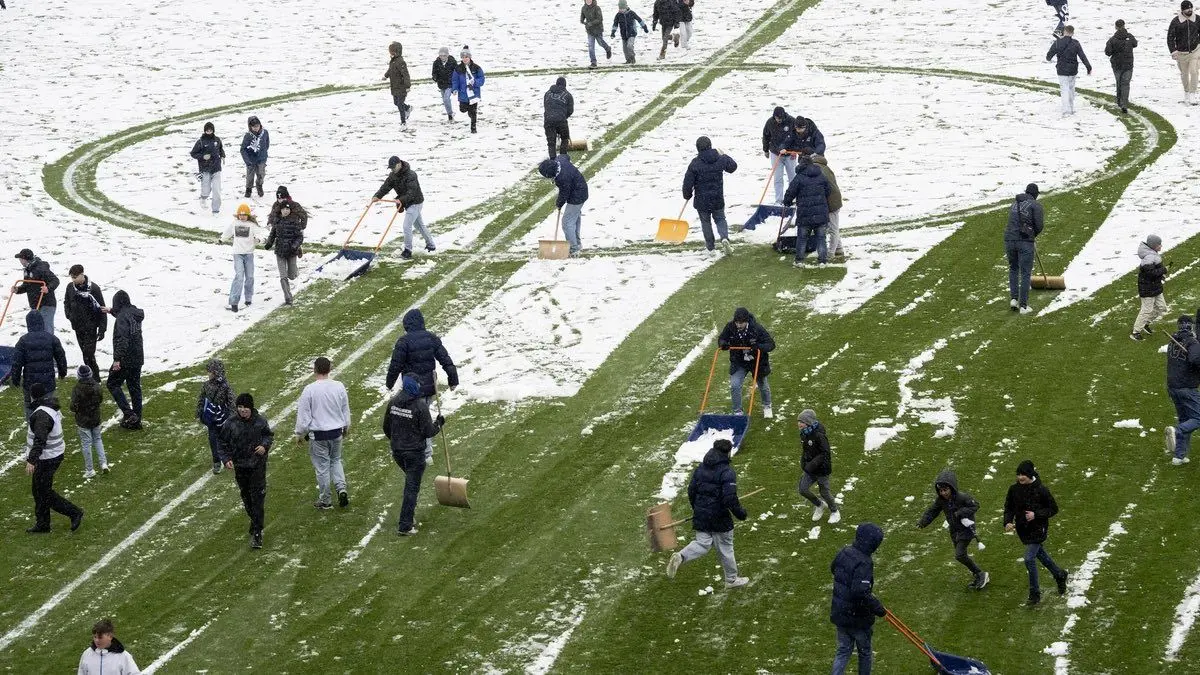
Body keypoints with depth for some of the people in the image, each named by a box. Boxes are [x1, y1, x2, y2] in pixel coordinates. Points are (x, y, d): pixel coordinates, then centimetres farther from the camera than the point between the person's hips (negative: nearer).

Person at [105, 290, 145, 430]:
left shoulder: (122, 317, -20)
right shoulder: (135, 313, 7)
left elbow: (122, 340, -28)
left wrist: (117, 359, -27)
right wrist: (112, 311, 45)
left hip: (125, 359, -8)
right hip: (138, 359, 8)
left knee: (113, 384, 6)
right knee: (135, 387, 14)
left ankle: (129, 413, -7)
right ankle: (136, 420, 19)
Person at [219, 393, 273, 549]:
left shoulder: (260, 422, -7)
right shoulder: (231, 423, -7)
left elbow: (269, 435, 9)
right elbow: (223, 443, 2)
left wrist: (265, 445, -12)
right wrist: (226, 459, -12)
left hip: (258, 465, -2)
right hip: (240, 466, 2)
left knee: (257, 499, -7)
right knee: (246, 497, 15)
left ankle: (256, 533, -6)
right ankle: (255, 521, 37)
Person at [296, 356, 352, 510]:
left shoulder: (310, 390, -18)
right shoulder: (339, 387, -5)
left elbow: (303, 414, -12)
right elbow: (346, 410, 8)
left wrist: (300, 434, 2)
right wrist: (346, 427, 26)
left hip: (318, 435, -4)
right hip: (337, 432, 4)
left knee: (322, 467, 8)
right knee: (335, 461, 25)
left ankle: (325, 501, 18)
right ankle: (341, 489, 7)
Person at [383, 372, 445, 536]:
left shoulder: (393, 403, -2)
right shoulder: (420, 406, -19)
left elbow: (386, 427, 8)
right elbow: (428, 432, -16)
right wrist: (439, 424, 4)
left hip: (397, 451, 6)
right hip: (415, 453, -6)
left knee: (411, 481, 28)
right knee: (412, 487, 1)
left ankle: (410, 514, 29)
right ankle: (405, 526, 1)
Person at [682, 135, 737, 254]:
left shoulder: (695, 163, -15)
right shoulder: (720, 159, -5)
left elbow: (688, 182, -12)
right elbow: (733, 166, 16)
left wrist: (687, 195, 5)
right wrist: (724, 156, 28)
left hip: (702, 200, -3)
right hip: (718, 199, 3)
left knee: (705, 221, 15)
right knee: (720, 219, 17)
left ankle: (710, 244, 19)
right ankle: (724, 237, -9)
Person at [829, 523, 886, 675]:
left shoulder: (844, 553, -2)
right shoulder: (863, 564, -27)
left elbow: (833, 569, 20)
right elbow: (861, 593, -35)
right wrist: (878, 608, -23)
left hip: (839, 614, 7)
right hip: (858, 617, -7)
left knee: (843, 650, 16)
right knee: (865, 651, 16)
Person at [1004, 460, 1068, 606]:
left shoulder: (1041, 490, -18)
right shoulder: (1014, 489, -5)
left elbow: (1053, 509, -9)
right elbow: (1009, 507, 5)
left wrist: (1036, 515, -22)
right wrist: (1007, 522, -14)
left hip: (1038, 529, -6)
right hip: (1023, 530, 6)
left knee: (1029, 559, -11)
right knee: (1040, 554, 22)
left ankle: (1035, 594, 3)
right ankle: (1060, 575, 46)